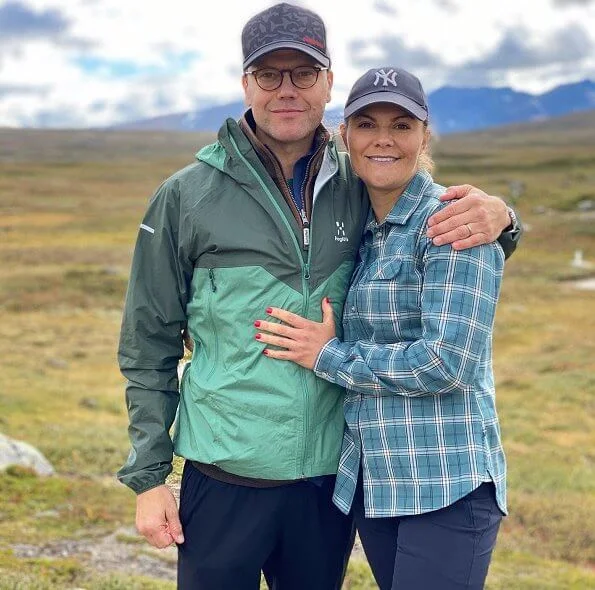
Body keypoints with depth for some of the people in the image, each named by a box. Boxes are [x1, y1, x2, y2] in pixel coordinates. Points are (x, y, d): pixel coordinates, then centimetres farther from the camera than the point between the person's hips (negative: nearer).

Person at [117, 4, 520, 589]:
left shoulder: (359, 188, 2)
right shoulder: (187, 197, -5)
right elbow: (148, 346, 0)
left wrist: (496, 216, -10)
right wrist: (148, 476, -2)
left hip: (333, 477, 3)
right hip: (226, 480, -3)